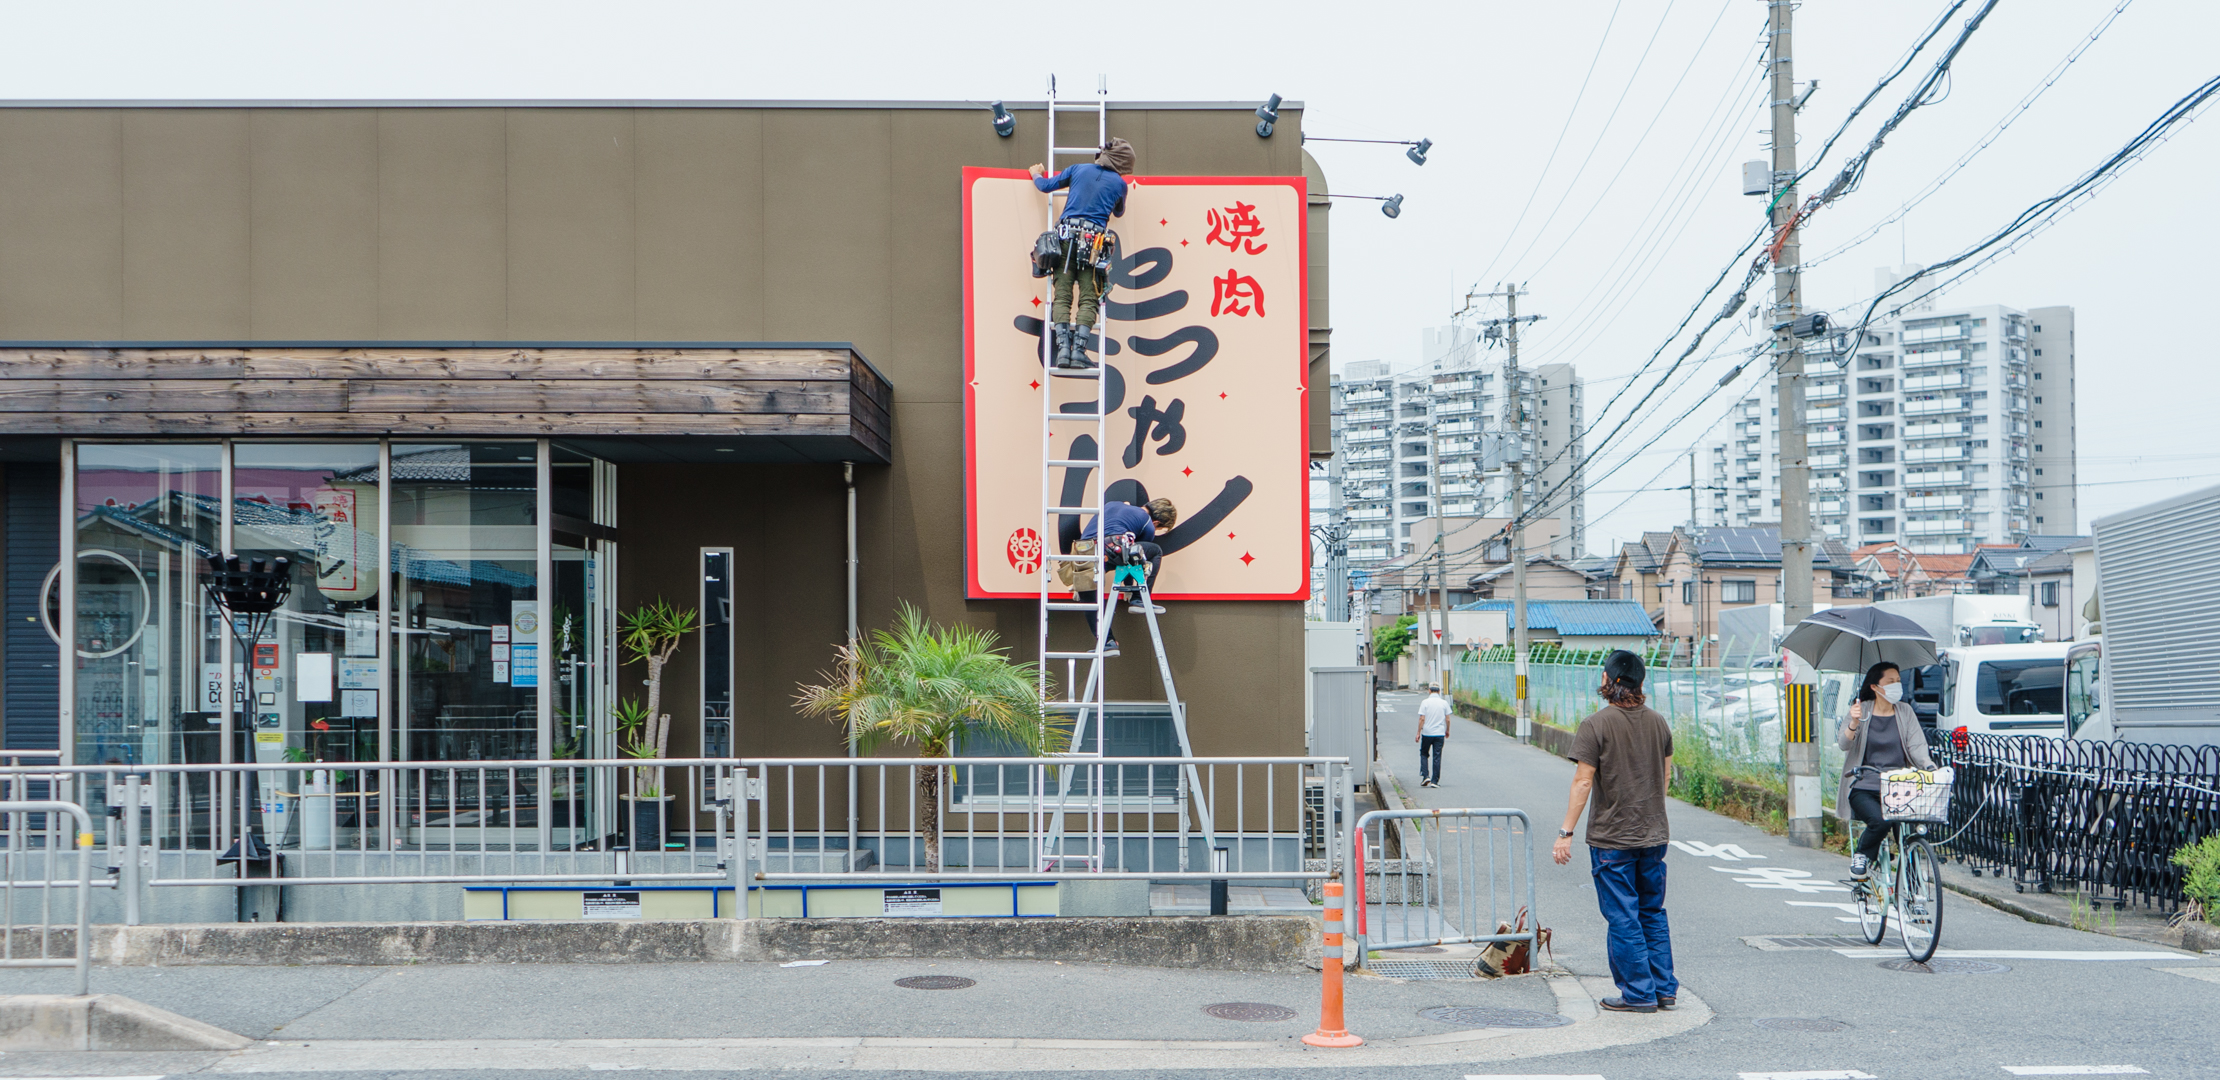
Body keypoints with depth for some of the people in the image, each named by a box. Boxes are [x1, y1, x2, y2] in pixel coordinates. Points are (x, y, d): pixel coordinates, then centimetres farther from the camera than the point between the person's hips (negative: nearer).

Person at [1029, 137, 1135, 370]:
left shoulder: (1079, 169, 14)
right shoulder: (1119, 183, 11)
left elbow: (1046, 185, 20)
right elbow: (1119, 213, 30)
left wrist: (1037, 175, 43)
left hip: (1066, 236, 2)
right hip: (1093, 240, -2)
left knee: (1062, 296, -1)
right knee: (1088, 299, -1)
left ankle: (1063, 348, -14)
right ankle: (1078, 351, -13)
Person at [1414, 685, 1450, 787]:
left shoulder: (1425, 702, -6)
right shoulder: (1444, 703, 1)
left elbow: (1422, 719, -9)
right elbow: (1447, 719, 3)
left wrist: (1418, 733, -3)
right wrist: (1447, 731, 19)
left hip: (1427, 733, -2)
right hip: (1440, 733, 2)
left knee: (1424, 754, 15)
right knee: (1437, 757, 4)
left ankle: (1425, 776, 1)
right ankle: (1435, 781, 2)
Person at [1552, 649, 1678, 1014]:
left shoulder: (1596, 725, -13)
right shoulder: (1657, 722, 5)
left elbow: (1583, 782, -15)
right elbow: (1665, 774, 14)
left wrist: (1566, 833, -11)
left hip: (1611, 838, -6)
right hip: (1654, 834, 6)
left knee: (1623, 918, 1)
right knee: (1653, 914, 15)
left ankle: (1638, 993, 4)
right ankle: (1664, 989, 17)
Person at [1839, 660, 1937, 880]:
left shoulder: (1905, 712, 12)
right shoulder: (1861, 710, 3)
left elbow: (1916, 745, 2)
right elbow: (1845, 745, -9)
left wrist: (1928, 764, -20)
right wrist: (1854, 724, -30)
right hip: (1864, 786, -3)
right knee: (1879, 822, -30)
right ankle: (1861, 854, 1)